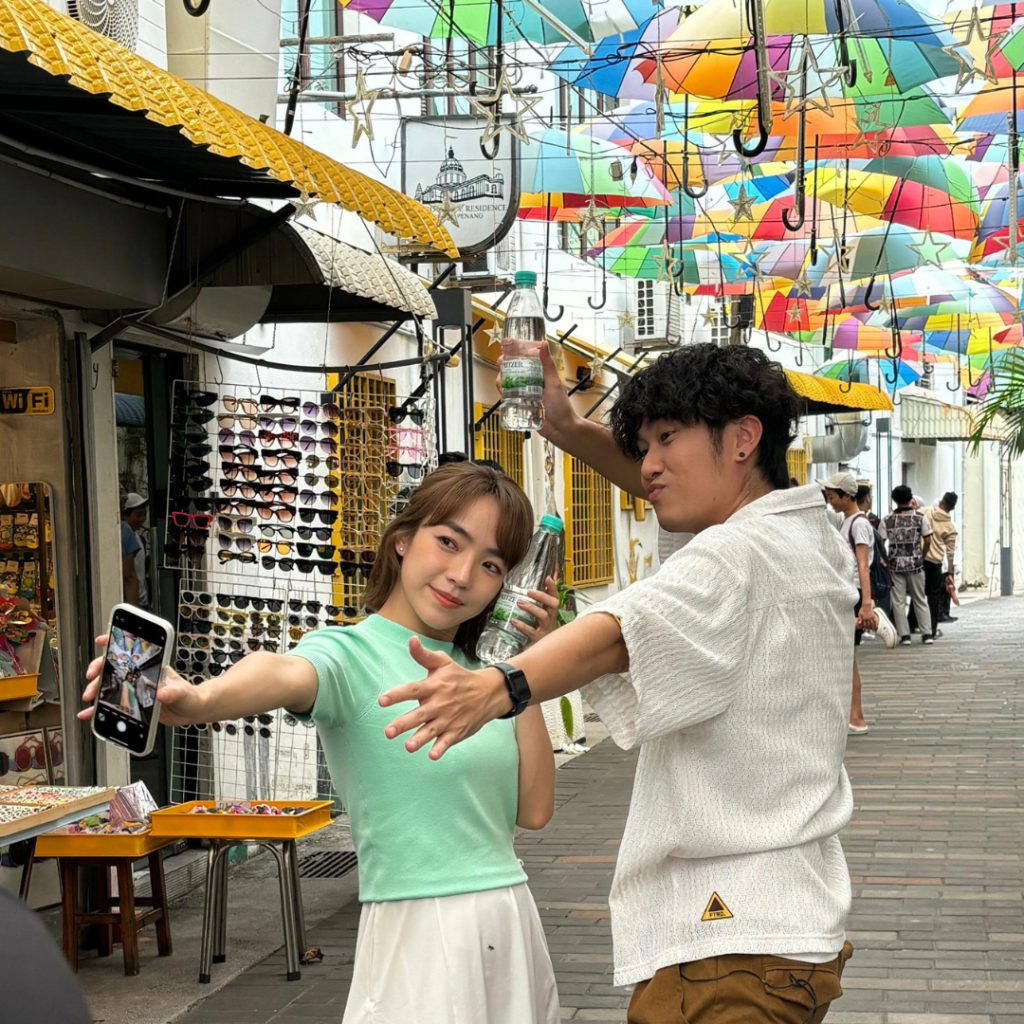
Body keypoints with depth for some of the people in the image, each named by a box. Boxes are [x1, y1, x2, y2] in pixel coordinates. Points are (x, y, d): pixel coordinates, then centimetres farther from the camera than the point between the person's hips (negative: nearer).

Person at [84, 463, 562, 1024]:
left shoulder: (476, 671, 10)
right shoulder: (351, 653, -10)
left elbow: (533, 808, 5)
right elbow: (285, 675, -33)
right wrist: (199, 700, -55)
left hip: (511, 930, 6)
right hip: (419, 933, -6)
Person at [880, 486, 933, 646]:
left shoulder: (887, 520, -2)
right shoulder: (920, 517, -2)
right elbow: (927, 540, -4)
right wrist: (922, 556, 11)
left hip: (895, 564, -1)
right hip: (915, 563, 1)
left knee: (898, 601, 3)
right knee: (920, 599, 11)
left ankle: (904, 635, -1)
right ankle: (927, 633, 9)